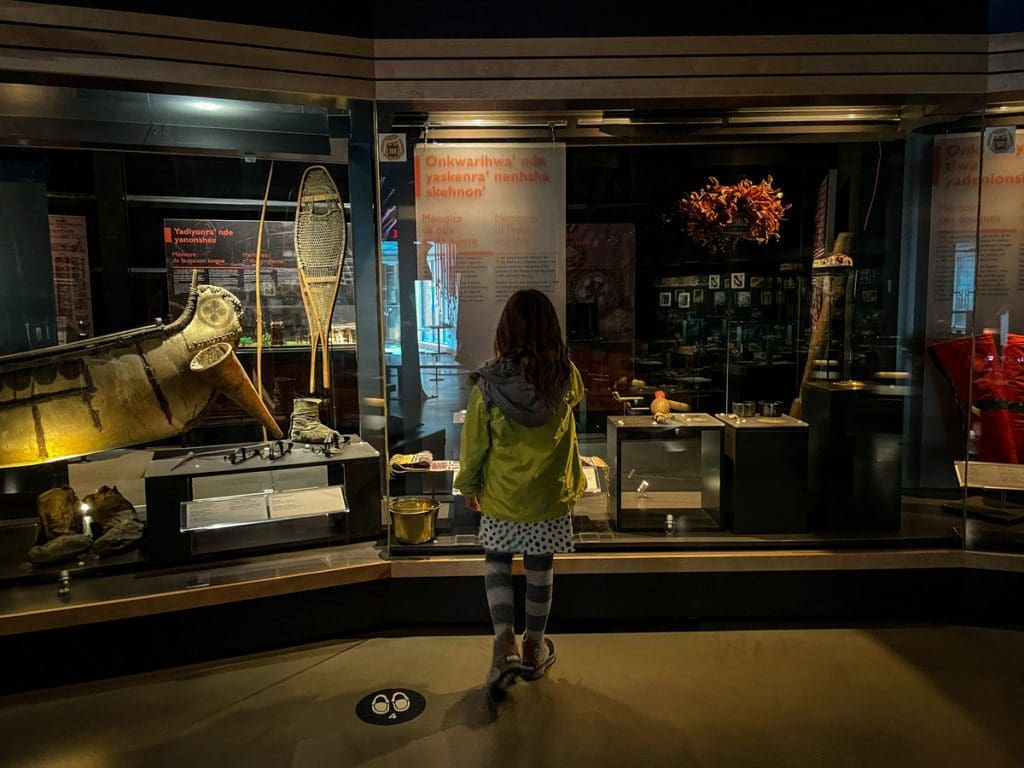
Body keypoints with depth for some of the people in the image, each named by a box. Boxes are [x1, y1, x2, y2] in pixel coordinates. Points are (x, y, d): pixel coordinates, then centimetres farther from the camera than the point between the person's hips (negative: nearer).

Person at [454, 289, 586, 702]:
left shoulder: (489, 381, -16)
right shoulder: (565, 376, -12)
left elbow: (474, 439, -7)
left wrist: (469, 484, 8)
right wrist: (551, 356, 21)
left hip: (501, 495, -1)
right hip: (549, 495, 1)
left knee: (497, 562, 18)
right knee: (540, 571, 14)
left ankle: (505, 644, 5)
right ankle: (534, 650, 31)